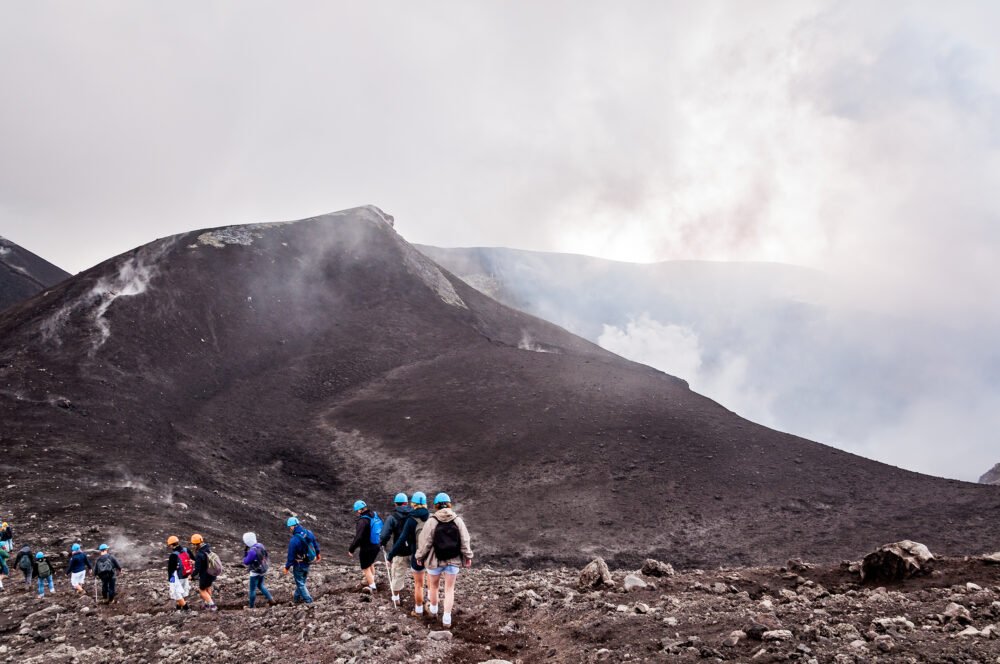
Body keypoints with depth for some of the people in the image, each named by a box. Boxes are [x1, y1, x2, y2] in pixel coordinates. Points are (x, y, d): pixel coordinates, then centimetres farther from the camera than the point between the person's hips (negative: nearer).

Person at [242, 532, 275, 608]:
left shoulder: (252, 551, -29)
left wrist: (245, 553, -10)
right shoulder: (261, 545, -5)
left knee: (252, 589, 8)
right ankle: (271, 599, 24)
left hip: (255, 572, -8)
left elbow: (246, 562, -20)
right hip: (263, 570, 8)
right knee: (260, 586, 27)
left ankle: (251, 606, 19)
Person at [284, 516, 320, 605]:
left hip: (299, 564, -7)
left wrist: (287, 567, -9)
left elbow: (291, 556, -22)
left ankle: (308, 600, 14)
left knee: (300, 583, 11)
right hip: (308, 562, 7)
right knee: (302, 580, 23)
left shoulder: (293, 540, -29)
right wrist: (317, 554, 25)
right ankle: (297, 598, 38)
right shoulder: (309, 533, -9)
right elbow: (316, 544, 8)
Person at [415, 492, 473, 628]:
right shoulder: (458, 520, -5)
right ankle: (447, 618, 1)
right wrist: (468, 556, 9)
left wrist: (420, 556, 4)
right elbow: (465, 540, -3)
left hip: (435, 560, -1)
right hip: (453, 560, 1)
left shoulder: (432, 521, -13)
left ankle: (433, 610, 37)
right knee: (449, 589, 8)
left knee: (433, 586, 21)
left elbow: (425, 542, -10)